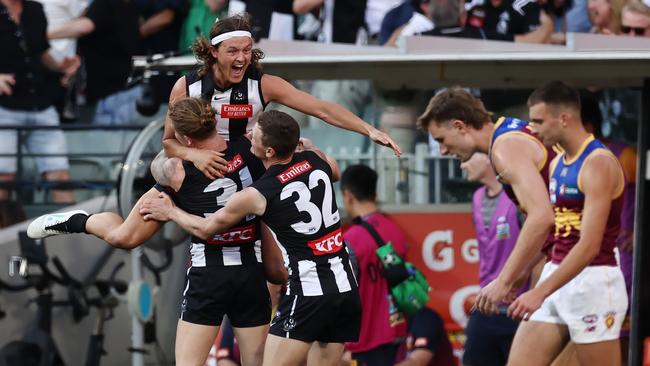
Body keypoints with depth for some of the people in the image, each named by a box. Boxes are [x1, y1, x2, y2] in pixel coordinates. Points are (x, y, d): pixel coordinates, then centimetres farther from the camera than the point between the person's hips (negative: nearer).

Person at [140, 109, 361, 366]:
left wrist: (170, 212, 26)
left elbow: (205, 229, 9)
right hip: (346, 287, 7)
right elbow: (335, 173, 33)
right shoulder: (315, 160, 4)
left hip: (308, 289, -7)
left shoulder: (255, 196, -9)